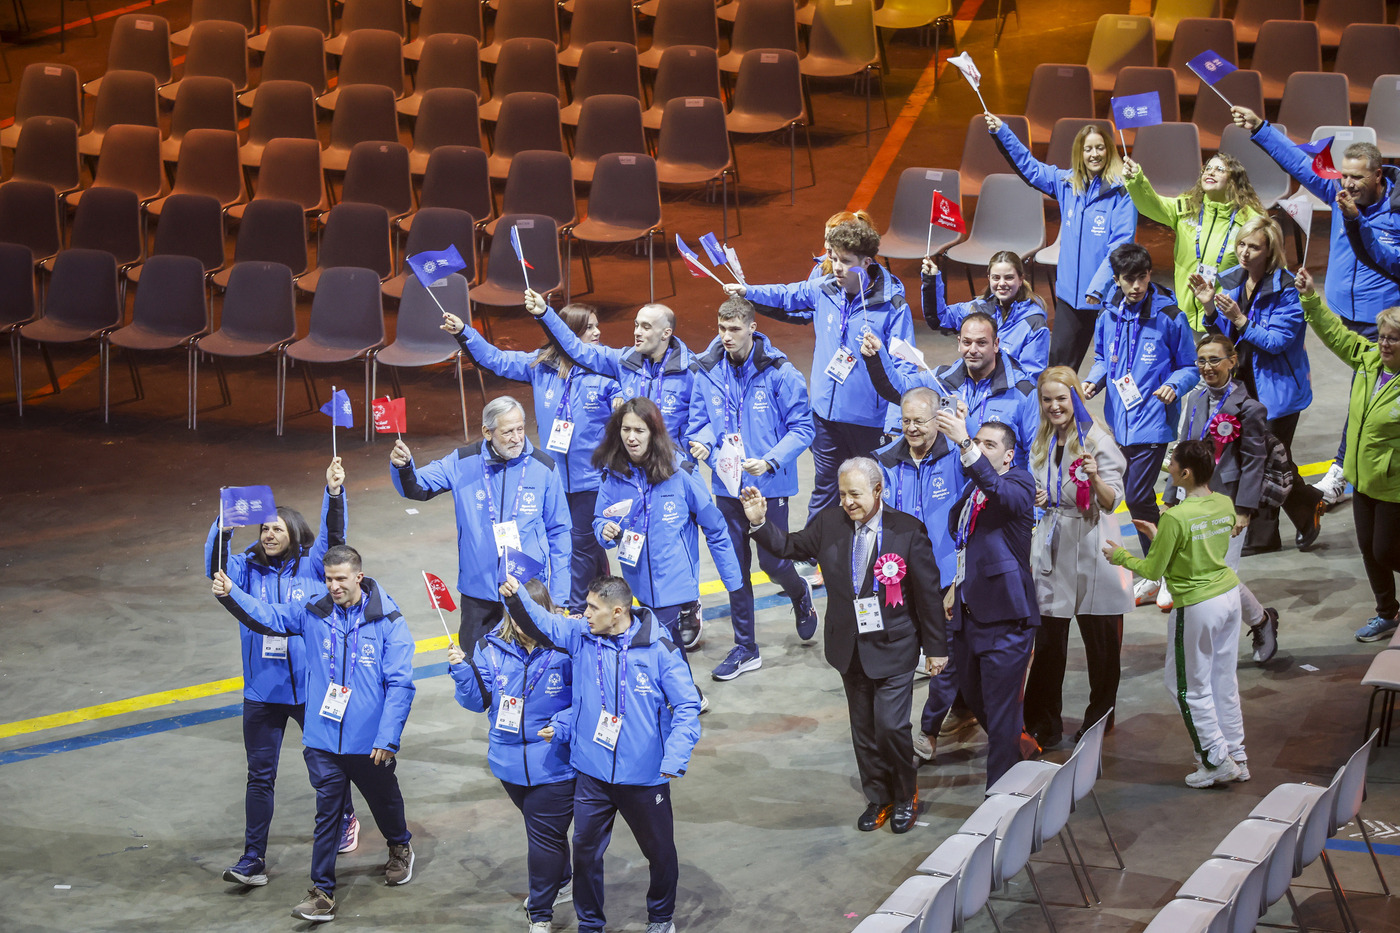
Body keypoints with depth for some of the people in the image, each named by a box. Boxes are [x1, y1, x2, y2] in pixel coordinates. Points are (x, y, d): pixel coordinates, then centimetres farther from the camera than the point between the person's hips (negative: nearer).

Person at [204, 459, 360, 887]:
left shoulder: (311, 566, -4)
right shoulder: (248, 569, 0)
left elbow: (333, 538, -18)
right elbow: (217, 570, -17)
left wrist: (334, 492, -32)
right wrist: (222, 531, -34)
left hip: (312, 687, -1)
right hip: (263, 691, 1)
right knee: (260, 775, 3)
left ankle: (344, 818, 45)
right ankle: (253, 859, 4)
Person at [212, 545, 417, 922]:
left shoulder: (388, 622, -12)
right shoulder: (313, 613, -2)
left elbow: (400, 685, -12)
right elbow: (267, 616, -8)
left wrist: (388, 738, -16)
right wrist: (230, 595, -27)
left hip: (370, 744, -1)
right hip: (324, 740, 1)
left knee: (384, 799, 21)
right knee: (327, 813, 1)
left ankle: (400, 848, 51)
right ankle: (322, 894, 6)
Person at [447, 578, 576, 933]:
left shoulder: (565, 650, -17)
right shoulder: (492, 647, -5)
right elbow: (479, 700, -2)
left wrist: (561, 727, -25)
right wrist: (462, 671, -19)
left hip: (553, 766, -5)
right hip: (510, 762, 5)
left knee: (545, 836, 4)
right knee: (540, 829, 26)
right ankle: (562, 882, 51)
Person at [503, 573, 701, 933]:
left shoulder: (660, 650, -13)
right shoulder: (581, 638, -2)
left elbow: (687, 707, -11)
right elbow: (539, 622, -9)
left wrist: (675, 759, -21)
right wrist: (515, 596, -30)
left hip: (645, 778, -2)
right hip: (592, 774, 3)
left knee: (660, 850, 15)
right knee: (586, 851, 11)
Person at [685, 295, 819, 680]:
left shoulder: (779, 373, -13)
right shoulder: (708, 373, -1)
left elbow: (801, 428, -10)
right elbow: (700, 420, 10)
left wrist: (770, 461, -23)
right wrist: (701, 442, -13)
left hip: (769, 485, -4)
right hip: (727, 485, 4)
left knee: (773, 562, 1)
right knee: (735, 566, 8)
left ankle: (800, 595, 38)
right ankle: (745, 648, 19)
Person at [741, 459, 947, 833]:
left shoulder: (908, 530, -13)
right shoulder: (828, 523, -2)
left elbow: (927, 591, -8)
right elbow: (792, 546, 12)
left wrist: (935, 647, -4)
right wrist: (759, 523, -6)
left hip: (893, 648, -4)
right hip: (850, 648, 4)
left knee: (891, 727, -8)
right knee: (863, 730, 14)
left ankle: (906, 796, 16)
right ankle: (878, 798, 31)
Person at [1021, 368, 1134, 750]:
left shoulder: (1097, 439, -8)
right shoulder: (1041, 443, 10)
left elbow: (1112, 501, -14)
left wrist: (1095, 478, -34)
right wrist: (1036, 499, 0)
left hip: (1090, 548, -4)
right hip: (1053, 547, 4)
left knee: (1100, 640, 5)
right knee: (1047, 641, 2)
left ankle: (1100, 718, 20)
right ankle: (1043, 726, 8)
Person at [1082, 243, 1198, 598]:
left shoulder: (1169, 316, -8)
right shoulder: (1109, 316, 6)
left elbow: (1189, 366, 0)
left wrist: (1174, 385, -20)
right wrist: (1094, 380, 1)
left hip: (1153, 420, -6)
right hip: (1119, 421, 6)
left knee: (1138, 495, -12)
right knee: (1134, 495, 11)